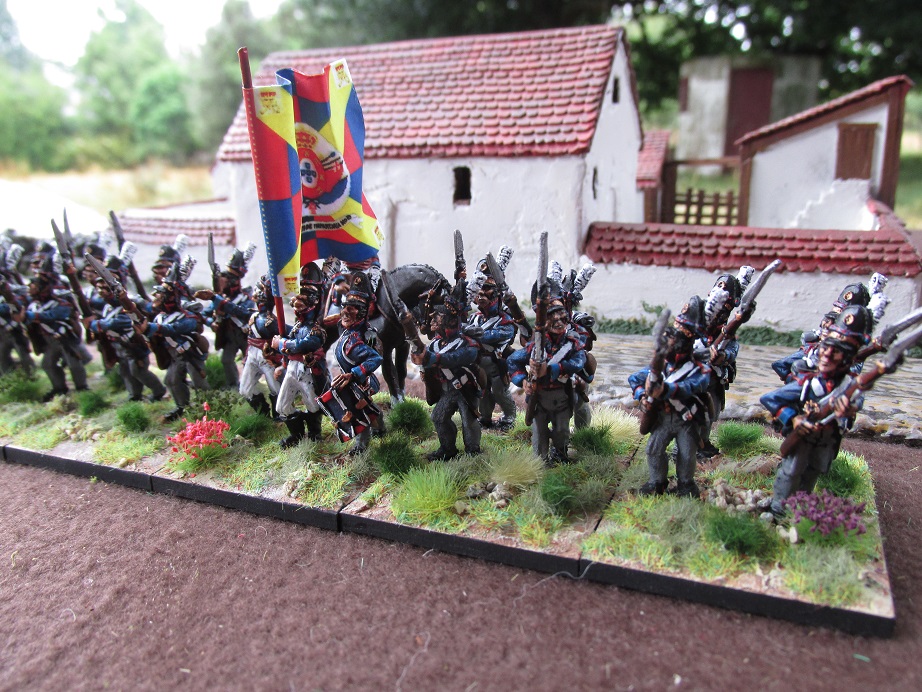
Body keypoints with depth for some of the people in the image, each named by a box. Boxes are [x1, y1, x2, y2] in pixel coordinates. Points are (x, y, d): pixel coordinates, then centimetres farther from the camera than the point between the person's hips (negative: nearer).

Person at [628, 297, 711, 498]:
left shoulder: (700, 370, -18)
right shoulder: (662, 363, -3)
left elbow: (688, 388, -39)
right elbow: (635, 378, 6)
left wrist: (666, 389, -57)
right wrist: (642, 395, -13)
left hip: (687, 420, -3)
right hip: (663, 416, 4)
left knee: (687, 455, -2)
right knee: (654, 449, -4)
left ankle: (685, 485, 25)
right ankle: (657, 482, 17)